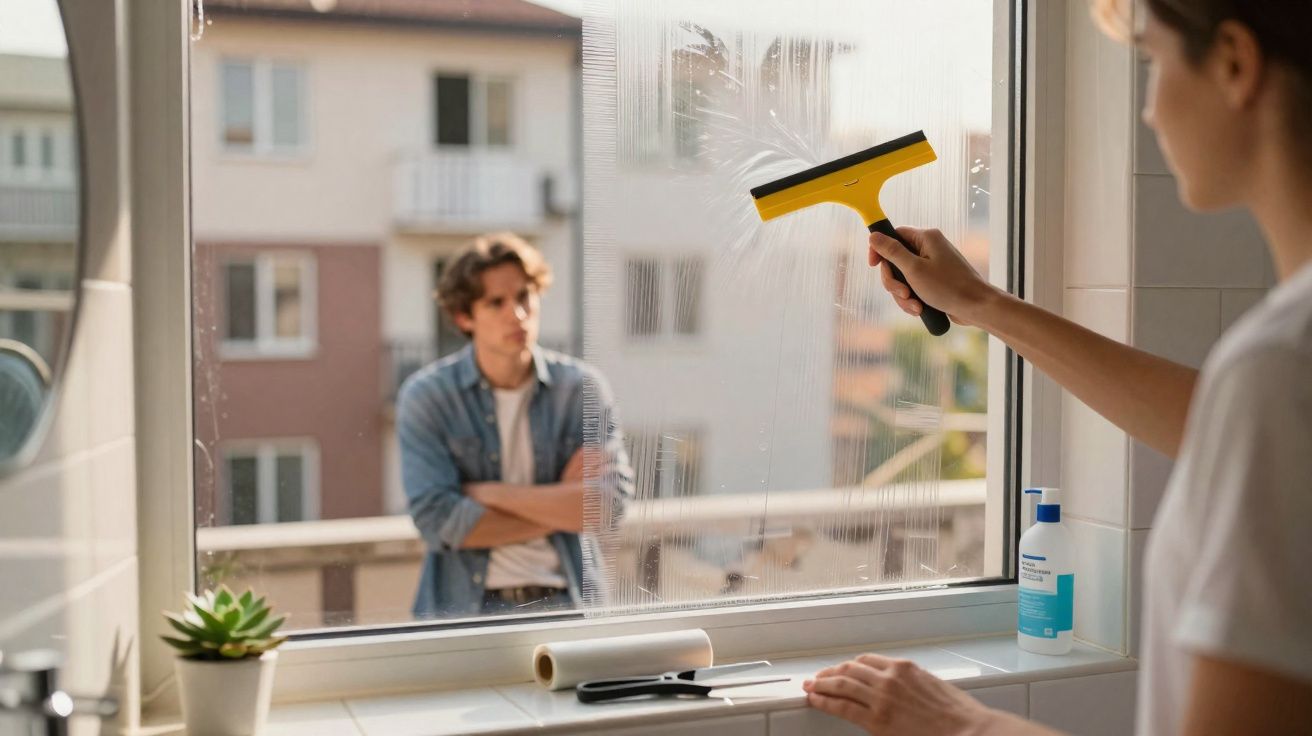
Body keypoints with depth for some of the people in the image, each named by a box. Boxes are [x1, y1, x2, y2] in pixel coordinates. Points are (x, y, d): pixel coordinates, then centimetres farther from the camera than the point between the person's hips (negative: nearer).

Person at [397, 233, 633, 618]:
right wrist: (561, 505, -7)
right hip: (465, 607, -1)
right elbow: (438, 521, -12)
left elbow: (610, 500, -11)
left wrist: (489, 493, -10)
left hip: (565, 603, 1)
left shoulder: (581, 387, 0)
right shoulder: (426, 395, -3)